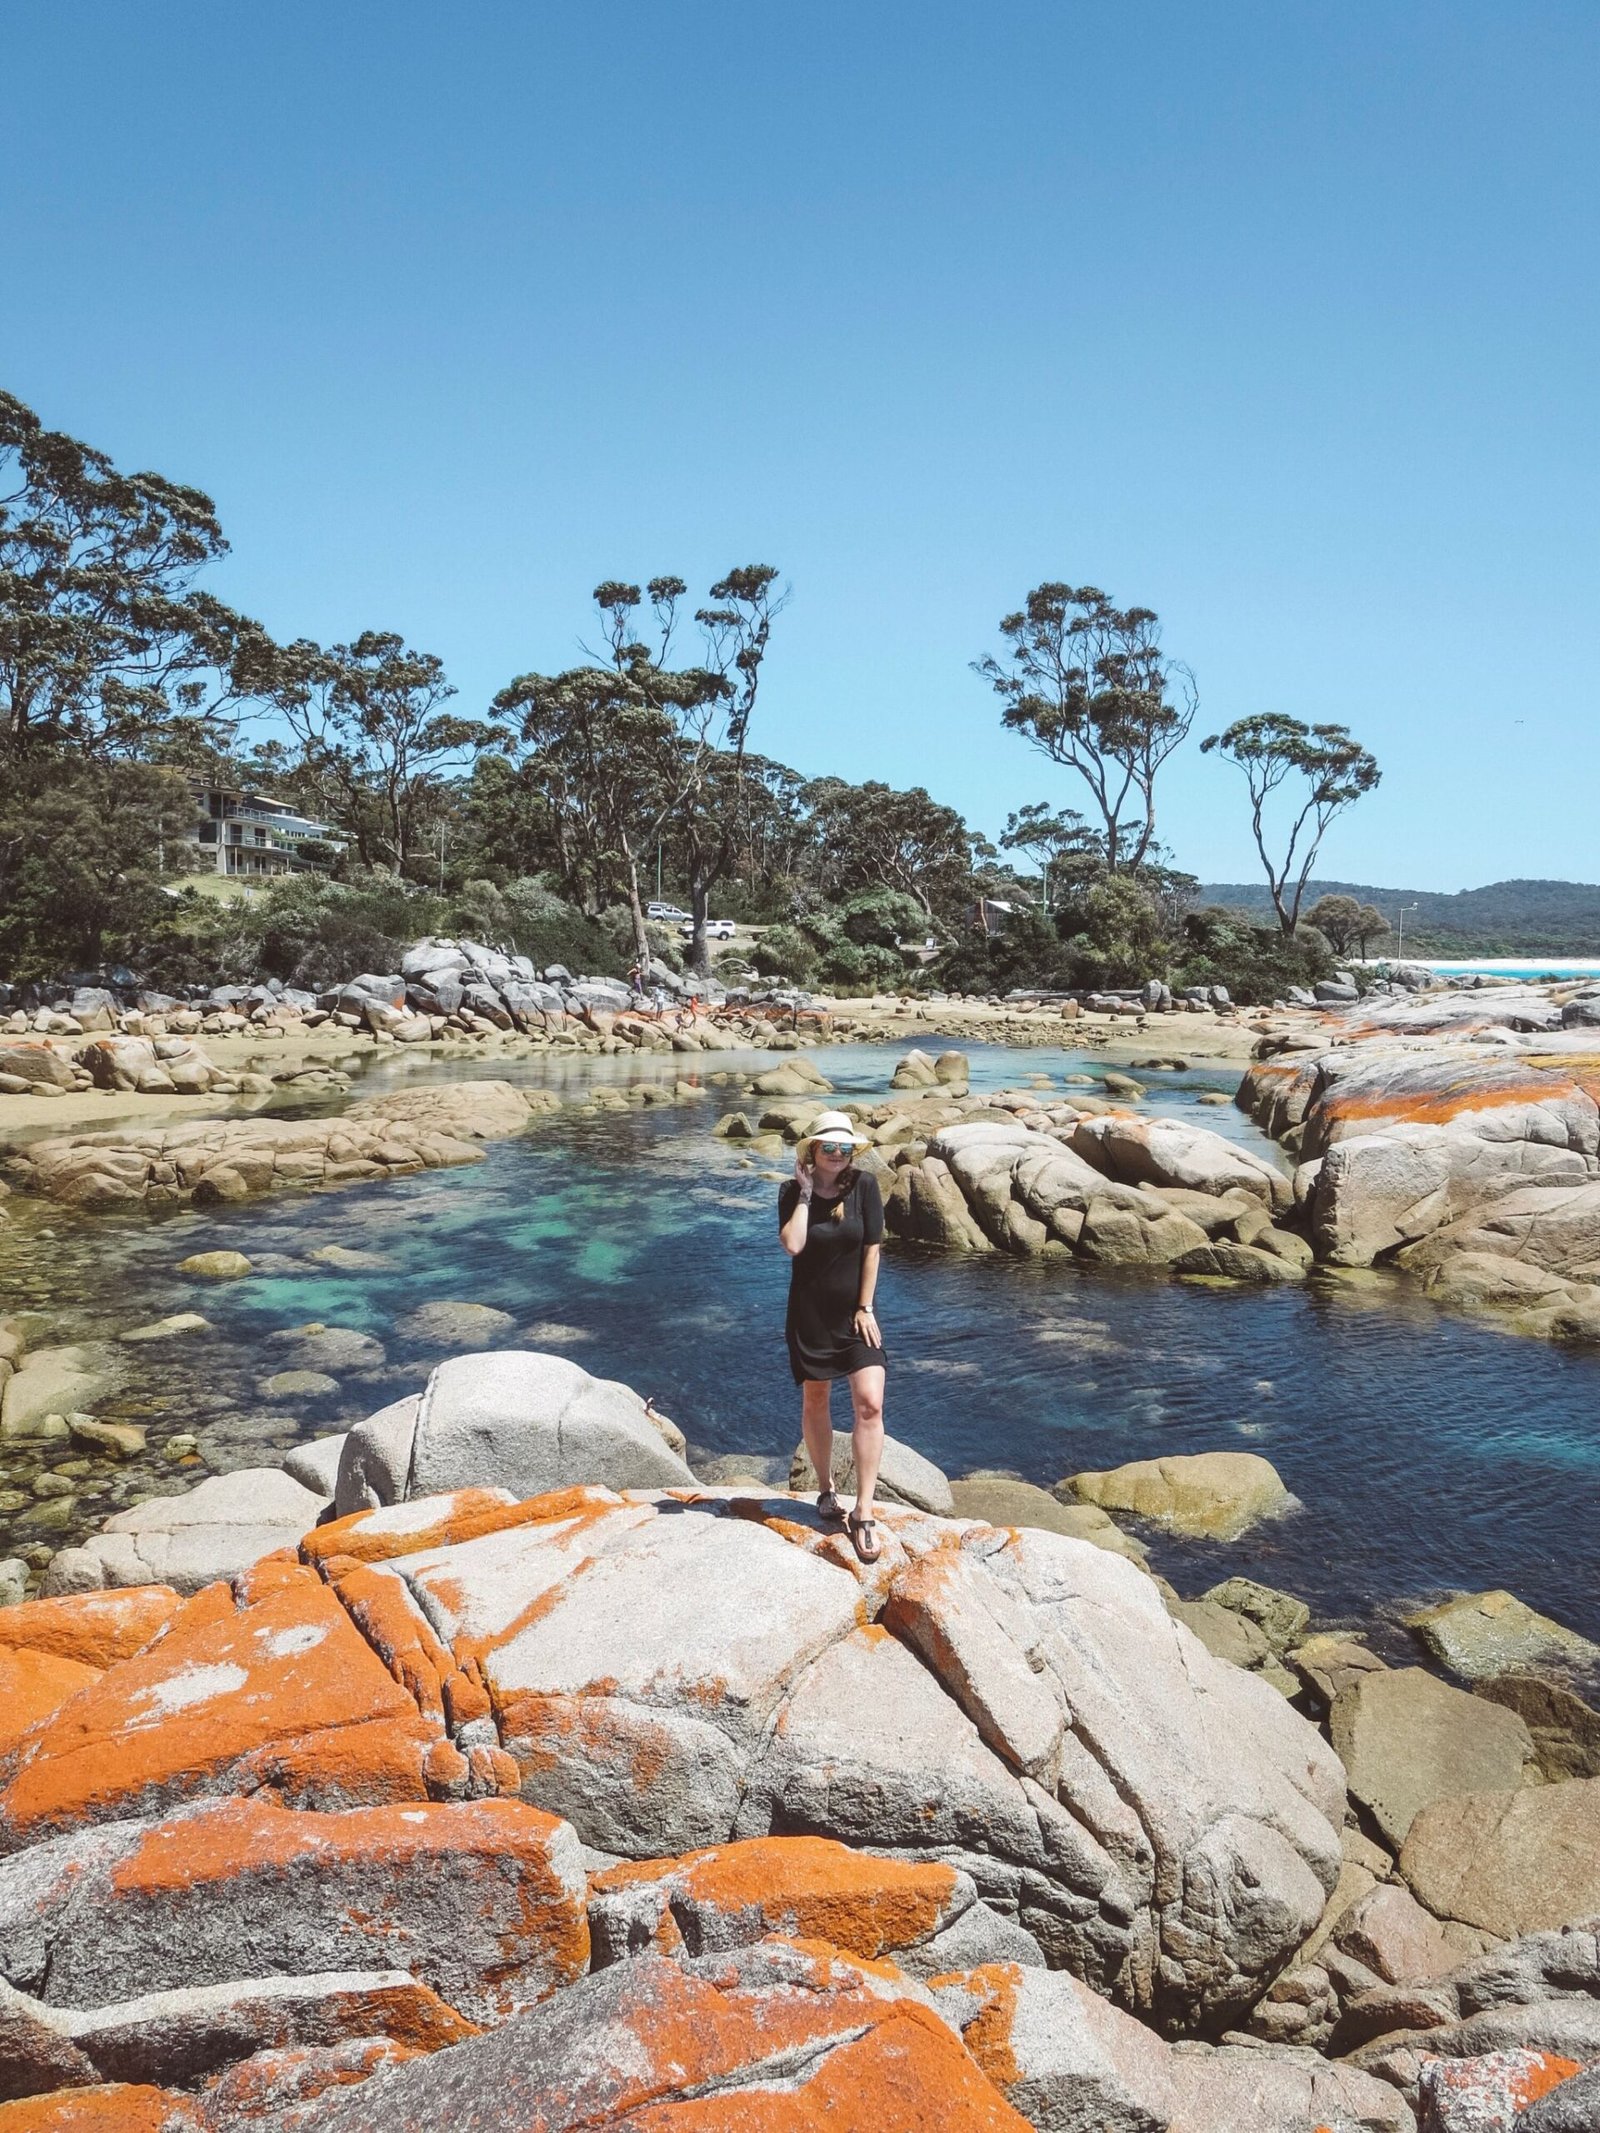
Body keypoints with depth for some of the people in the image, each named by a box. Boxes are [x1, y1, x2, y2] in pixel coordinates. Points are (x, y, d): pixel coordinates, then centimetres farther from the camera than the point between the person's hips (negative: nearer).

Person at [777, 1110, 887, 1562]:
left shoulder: (864, 1185, -8)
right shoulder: (792, 1191, -7)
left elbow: (872, 1249, -6)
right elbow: (792, 1245, -22)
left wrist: (866, 1308, -7)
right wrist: (805, 1192, -18)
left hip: (855, 1312, 0)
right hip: (811, 1314, 1)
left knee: (870, 1405, -12)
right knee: (815, 1403, 12)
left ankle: (863, 1513, -7)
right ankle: (826, 1489, 35)